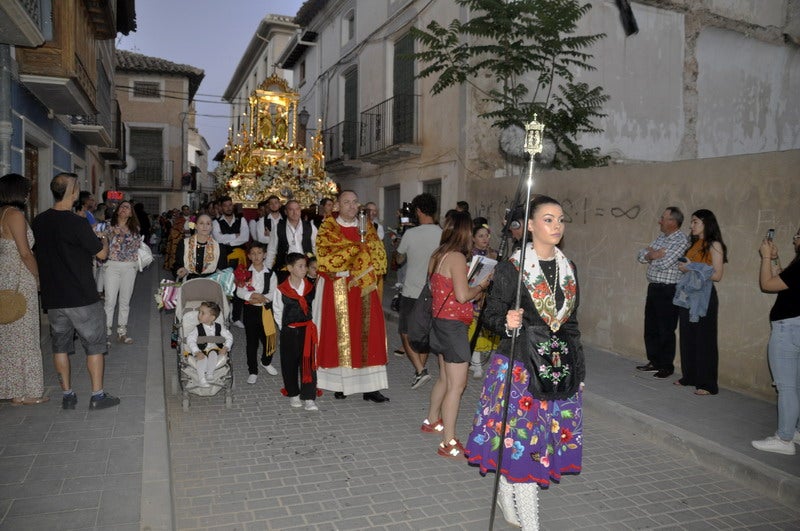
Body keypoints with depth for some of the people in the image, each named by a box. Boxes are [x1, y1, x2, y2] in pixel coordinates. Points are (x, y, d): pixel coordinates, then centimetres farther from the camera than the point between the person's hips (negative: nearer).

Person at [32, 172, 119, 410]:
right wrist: (104, 239, 11)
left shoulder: (39, 221, 2)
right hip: (81, 297, -5)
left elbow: (37, 253, 15)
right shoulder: (76, 223, -16)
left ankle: (67, 395, 20)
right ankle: (97, 395, 9)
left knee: (60, 345, 14)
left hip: (52, 297, 6)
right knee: (95, 344, 6)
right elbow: (102, 254, -9)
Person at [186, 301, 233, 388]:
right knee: (202, 358, -34)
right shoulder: (198, 329, 4)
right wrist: (197, 352, -24)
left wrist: (225, 348, -10)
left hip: (215, 349, 0)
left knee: (213, 353, -35)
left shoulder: (219, 327, 8)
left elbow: (229, 337, 9)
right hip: (202, 352, 0)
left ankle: (210, 373, -27)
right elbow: (190, 340, -8)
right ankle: (201, 379, -30)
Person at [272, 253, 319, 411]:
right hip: (289, 331, -1)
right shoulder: (280, 289, -5)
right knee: (290, 363, 8)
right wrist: (285, 327, 4)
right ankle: (293, 395, 25)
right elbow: (277, 312, 5)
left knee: (308, 363, -4)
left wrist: (311, 325, 6)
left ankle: (308, 398, 0)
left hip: (308, 331, 1)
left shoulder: (310, 287, 2)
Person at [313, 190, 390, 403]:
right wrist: (359, 249, -13)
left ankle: (370, 387, 1)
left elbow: (378, 255, 7)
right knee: (338, 333, -1)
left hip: (364, 289, 3)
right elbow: (325, 257, -11)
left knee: (367, 333, -1)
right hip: (336, 288, -3)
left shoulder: (367, 227, 12)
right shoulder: (328, 227, 2)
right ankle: (339, 383, 9)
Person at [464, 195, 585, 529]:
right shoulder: (511, 269, -9)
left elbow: (570, 321, 15)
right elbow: (491, 316, -5)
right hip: (520, 366, -5)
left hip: (561, 367, 6)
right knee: (522, 440, -1)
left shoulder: (567, 268, 8)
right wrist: (507, 323, -28)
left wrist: (578, 369, 15)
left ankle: (508, 499, 35)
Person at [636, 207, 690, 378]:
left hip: (668, 291, -8)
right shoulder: (660, 238, 13)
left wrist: (652, 254, -4)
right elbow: (640, 256, 9)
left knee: (666, 331, 0)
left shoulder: (681, 240, -13)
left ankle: (667, 366, 13)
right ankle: (654, 362, 26)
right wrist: (653, 255, -12)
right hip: (653, 288, 8)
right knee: (650, 328, 14)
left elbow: (663, 264, -23)